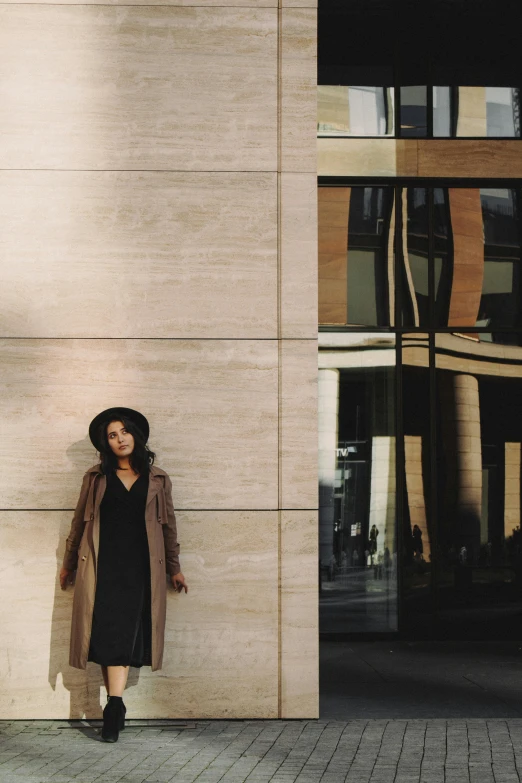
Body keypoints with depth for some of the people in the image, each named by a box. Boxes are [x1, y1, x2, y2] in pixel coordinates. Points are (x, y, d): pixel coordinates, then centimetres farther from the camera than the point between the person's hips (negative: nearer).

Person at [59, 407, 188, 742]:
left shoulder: (157, 479, 10)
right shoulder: (96, 477, 10)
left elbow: (168, 525, 15)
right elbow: (79, 522, 15)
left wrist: (174, 568, 16)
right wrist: (69, 564, 18)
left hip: (139, 567, 0)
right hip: (103, 566, 0)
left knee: (125, 634, -9)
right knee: (109, 632, -4)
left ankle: (115, 706, -13)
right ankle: (116, 707, 0)